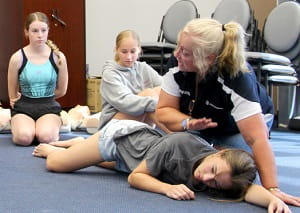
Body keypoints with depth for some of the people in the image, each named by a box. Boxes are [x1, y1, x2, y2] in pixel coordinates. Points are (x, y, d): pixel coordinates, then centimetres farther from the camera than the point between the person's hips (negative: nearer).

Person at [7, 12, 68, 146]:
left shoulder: (58, 57, -4)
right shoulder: (17, 58, -6)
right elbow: (13, 94, 7)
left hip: (49, 107, 0)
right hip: (23, 107, 0)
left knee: (46, 137, -30)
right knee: (24, 138, -28)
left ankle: (54, 125, 6)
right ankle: (17, 125, 8)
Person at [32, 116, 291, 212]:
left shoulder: (221, 172, -30)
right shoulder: (181, 144, -42)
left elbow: (249, 188, -47)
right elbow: (135, 176, -32)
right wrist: (167, 187, -47)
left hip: (145, 138, 5)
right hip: (123, 135, -4)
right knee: (54, 163, 10)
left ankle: (78, 143, 62)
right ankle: (48, 147, 42)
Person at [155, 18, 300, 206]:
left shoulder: (237, 81, -40)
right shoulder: (178, 68, -27)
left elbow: (257, 139, -43)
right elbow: (164, 110, -19)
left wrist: (272, 188, -48)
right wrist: (189, 122, -40)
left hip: (236, 128, -3)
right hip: (199, 122, 4)